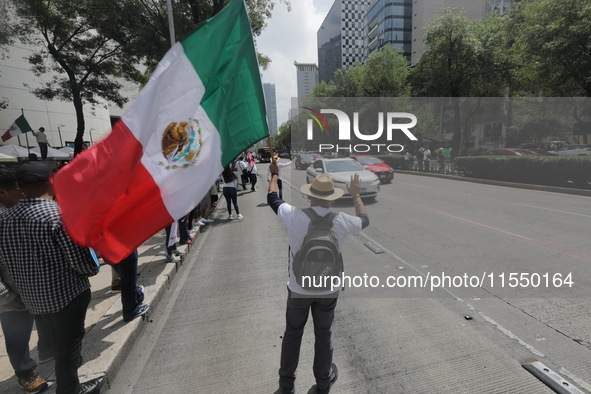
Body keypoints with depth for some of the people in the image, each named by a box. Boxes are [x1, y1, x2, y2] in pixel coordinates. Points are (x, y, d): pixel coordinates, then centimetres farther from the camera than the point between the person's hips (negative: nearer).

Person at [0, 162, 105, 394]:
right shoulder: (60, 214, -25)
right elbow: (82, 262, -24)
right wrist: (94, 268, -4)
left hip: (32, 297, 7)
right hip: (66, 294, -7)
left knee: (58, 341, 28)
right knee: (68, 345, 14)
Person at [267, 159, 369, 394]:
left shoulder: (294, 216, -21)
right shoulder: (341, 221, -17)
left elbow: (272, 198, -1)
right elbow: (365, 220, 7)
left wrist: (274, 175, 16)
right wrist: (356, 195, 18)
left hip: (298, 289, 0)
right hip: (328, 290, 1)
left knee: (292, 334, 20)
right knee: (324, 335, 21)